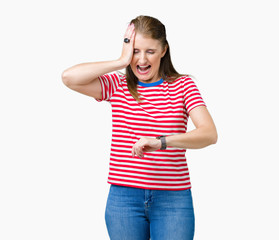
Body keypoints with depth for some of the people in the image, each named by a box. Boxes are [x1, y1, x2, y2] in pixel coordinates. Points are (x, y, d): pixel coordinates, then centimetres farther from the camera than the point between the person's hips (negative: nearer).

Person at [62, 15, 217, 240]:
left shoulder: (182, 85, 1)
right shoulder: (117, 86, 5)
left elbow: (210, 134, -12)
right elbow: (69, 77, -10)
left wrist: (160, 142, -28)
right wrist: (122, 62, -8)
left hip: (173, 199, -1)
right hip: (123, 198, 1)